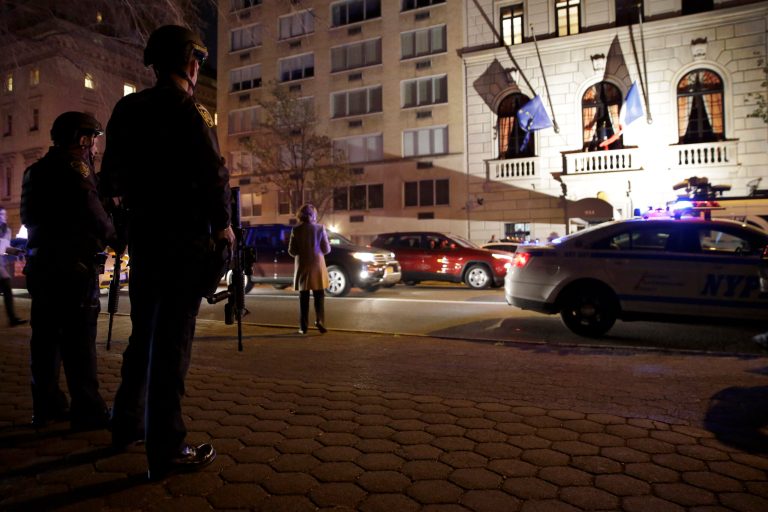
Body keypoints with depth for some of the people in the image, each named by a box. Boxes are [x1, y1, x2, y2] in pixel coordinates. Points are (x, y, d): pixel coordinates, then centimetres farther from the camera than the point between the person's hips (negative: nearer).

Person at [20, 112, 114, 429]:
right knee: (79, 338, -7)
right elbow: (92, 212, -14)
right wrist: (113, 235, 1)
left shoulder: (36, 170, 18)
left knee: (45, 335, 11)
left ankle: (46, 405, 17)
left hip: (40, 261, 8)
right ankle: (87, 410, -4)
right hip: (72, 262, -8)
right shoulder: (76, 165, -8)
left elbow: (30, 217, 19)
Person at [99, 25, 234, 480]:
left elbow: (111, 178, 15)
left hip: (142, 236, 8)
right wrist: (223, 225, -5)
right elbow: (212, 175, -17)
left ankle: (128, 423, 31)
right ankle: (167, 449, 2)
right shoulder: (190, 111, -11)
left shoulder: (127, 109, 12)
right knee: (173, 341, -5)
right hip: (184, 239, -7)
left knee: (144, 334, 19)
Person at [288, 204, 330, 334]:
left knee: (304, 297, 8)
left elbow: (291, 251, -3)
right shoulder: (320, 228, -5)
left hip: (302, 266, 1)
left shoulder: (296, 229, -5)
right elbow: (326, 249, -3)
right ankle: (320, 321, -7)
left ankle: (303, 326, 7)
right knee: (319, 296, 7)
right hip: (317, 266, 0)